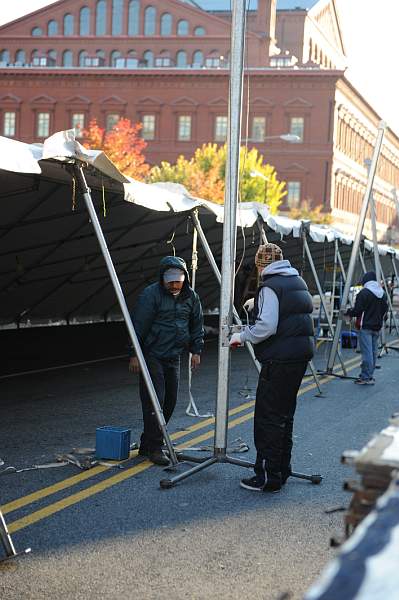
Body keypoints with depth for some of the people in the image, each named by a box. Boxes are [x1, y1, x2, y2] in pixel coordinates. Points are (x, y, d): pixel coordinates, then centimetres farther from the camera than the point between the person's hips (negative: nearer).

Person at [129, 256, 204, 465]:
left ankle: (147, 444, 19)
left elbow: (197, 325, 16)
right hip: (151, 356, -6)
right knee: (155, 401, -10)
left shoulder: (191, 297, 6)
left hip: (173, 357, 7)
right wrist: (134, 354, -13)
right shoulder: (151, 294, -12)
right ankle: (154, 448, -4)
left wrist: (196, 350, 9)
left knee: (169, 402, 8)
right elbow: (138, 326, -12)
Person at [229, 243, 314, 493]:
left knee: (268, 417, -4)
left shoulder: (270, 287, -12)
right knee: (285, 414, 17)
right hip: (301, 355, 9)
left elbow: (266, 327, -20)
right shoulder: (299, 282, 16)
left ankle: (268, 477, -3)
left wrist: (241, 336, -5)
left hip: (279, 359, -9)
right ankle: (282, 471, 23)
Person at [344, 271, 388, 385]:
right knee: (373, 352, 12)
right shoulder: (382, 294, 10)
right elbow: (385, 310, 15)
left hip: (365, 327, -7)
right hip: (377, 327, 7)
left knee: (367, 352, -7)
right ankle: (369, 376, 19)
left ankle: (366, 378, -7)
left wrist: (347, 313, 3)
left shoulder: (364, 293, -14)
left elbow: (357, 310, -14)